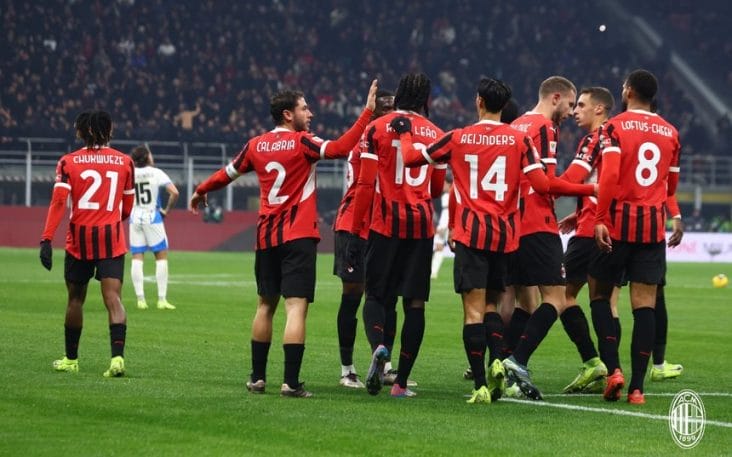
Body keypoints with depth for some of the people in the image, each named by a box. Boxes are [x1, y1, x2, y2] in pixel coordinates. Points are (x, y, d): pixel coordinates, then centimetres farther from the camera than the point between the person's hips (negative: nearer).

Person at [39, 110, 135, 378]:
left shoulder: (68, 162, -1)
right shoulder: (125, 162, 5)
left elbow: (58, 202, -12)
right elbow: (127, 208, 11)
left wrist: (47, 239, -15)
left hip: (79, 240, 0)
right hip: (112, 240, 0)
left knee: (75, 299, 14)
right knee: (113, 298, -7)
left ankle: (71, 360, 25)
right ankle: (117, 356, -25)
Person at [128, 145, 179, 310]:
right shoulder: (156, 173, -7)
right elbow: (174, 192, -15)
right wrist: (167, 210, -1)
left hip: (135, 218, 3)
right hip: (152, 217, -3)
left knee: (137, 258, 5)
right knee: (161, 256, 4)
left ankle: (140, 299, -1)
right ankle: (162, 299, -2)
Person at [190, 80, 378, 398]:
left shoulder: (256, 145, 8)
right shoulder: (301, 142, -8)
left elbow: (228, 173, 23)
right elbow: (340, 148, -23)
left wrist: (200, 192, 41)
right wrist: (367, 112, -20)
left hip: (266, 237, 6)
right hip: (298, 237, -6)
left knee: (265, 305, 17)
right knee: (296, 307, -9)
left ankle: (257, 377, 21)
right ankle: (291, 382, -17)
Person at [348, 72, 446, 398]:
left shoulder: (376, 129, -1)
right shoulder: (436, 134, 7)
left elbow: (365, 185, -5)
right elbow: (437, 188, 14)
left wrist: (356, 233, -1)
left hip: (385, 223, -2)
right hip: (421, 224, 2)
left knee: (376, 295, 7)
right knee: (414, 302, 5)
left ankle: (378, 346, -24)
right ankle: (402, 381, 2)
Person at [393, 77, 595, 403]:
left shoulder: (457, 138, 1)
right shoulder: (519, 140, 1)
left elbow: (411, 158, 8)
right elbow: (542, 184, -7)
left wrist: (404, 133, 28)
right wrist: (589, 189, 2)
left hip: (471, 233, -2)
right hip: (506, 235, 2)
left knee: (474, 308, -3)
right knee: (491, 303, 18)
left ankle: (481, 385, -11)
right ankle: (497, 360, -7)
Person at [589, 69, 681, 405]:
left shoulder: (615, 127, -4)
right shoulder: (670, 133, 9)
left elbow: (610, 175, -16)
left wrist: (600, 219, -15)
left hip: (619, 223, -3)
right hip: (654, 225, 3)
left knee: (601, 294, 12)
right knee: (644, 304, 1)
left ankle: (613, 369, -4)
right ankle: (637, 386, -3)